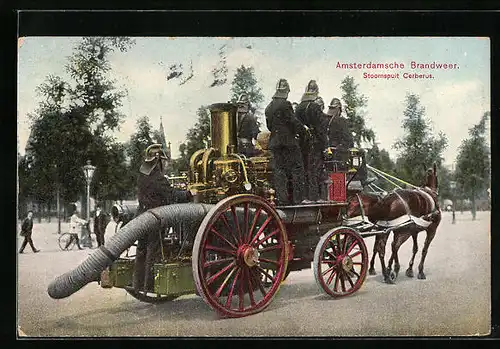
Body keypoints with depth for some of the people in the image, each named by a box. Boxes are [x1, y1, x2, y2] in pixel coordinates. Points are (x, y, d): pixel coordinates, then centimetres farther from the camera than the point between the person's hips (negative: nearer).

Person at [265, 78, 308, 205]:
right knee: (297, 168, 0)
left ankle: (282, 199, 5)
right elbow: (293, 122, -13)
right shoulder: (285, 105, -11)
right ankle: (297, 198, -2)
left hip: (274, 142, 7)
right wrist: (303, 129, 2)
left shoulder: (269, 107, 13)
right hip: (288, 141, -7)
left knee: (279, 170, 6)